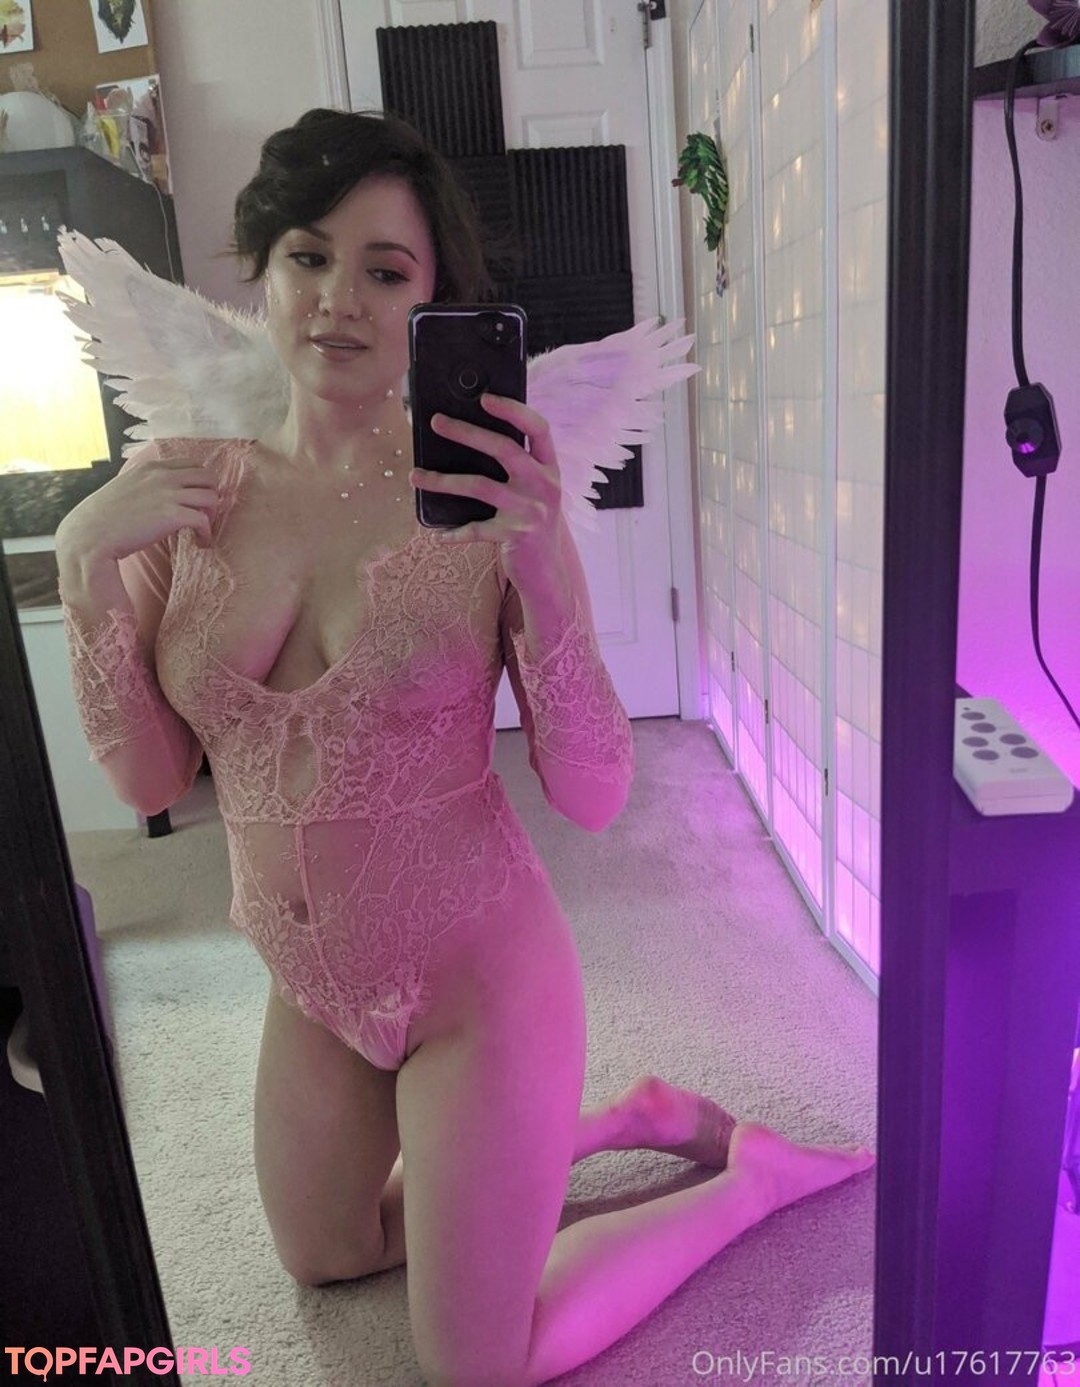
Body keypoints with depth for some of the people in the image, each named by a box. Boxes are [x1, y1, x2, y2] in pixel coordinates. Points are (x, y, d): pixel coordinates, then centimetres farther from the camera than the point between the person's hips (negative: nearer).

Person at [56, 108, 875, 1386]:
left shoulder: (483, 500, -18)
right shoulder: (186, 492, -6)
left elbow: (593, 797, -20)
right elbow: (149, 779, -5)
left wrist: (542, 569, -33)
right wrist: (83, 557, -15)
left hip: (476, 975, -5)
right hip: (311, 986, 6)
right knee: (327, 1257, 30)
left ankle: (755, 1171, 29)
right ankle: (623, 1116, 40)